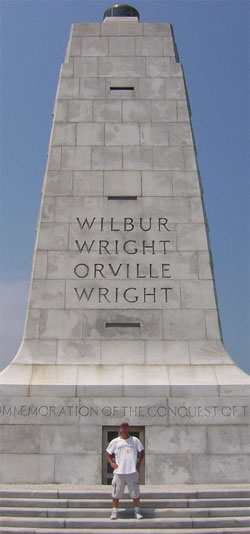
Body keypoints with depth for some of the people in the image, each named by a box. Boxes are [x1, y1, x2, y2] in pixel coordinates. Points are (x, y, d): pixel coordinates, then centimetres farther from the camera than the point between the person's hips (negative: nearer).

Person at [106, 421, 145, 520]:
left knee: (135, 493, 5)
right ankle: (114, 511, 19)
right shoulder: (115, 441, 3)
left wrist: (139, 463, 8)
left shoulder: (135, 440, 5)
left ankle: (137, 512, 18)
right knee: (116, 493, 4)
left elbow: (141, 451, 16)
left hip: (132, 471, 0)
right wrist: (111, 463, 4)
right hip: (119, 471, 0)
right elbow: (108, 452, 15)